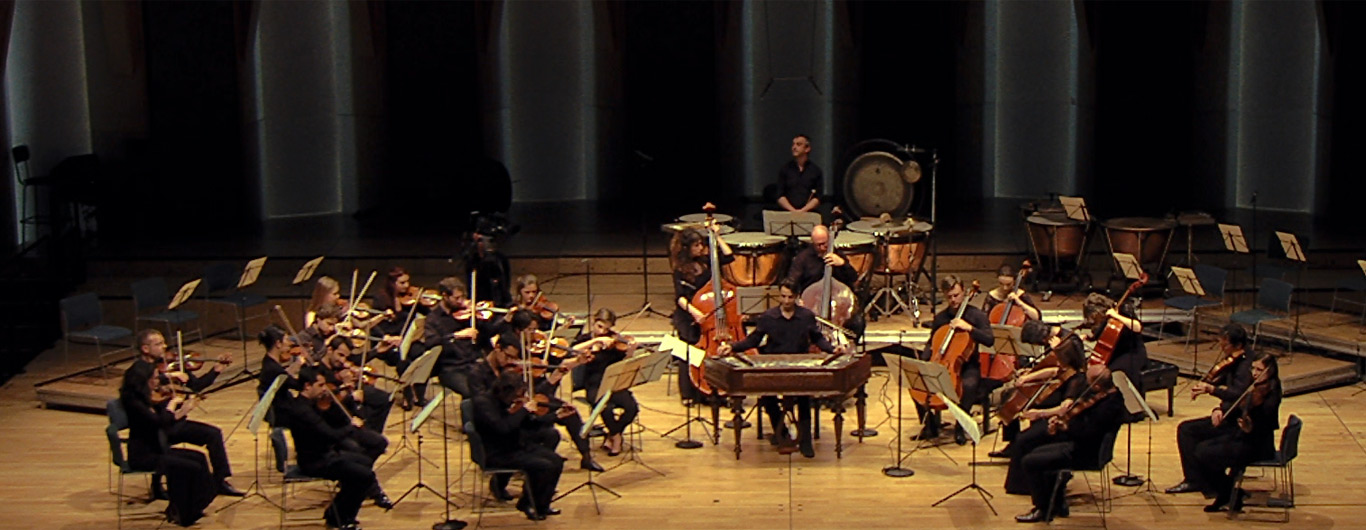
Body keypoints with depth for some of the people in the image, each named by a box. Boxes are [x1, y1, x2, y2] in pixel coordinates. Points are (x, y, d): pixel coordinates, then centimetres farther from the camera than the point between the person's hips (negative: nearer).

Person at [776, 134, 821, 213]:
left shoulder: (815, 170, 10)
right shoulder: (784, 169, 12)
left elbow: (817, 198, 5)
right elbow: (780, 196, 7)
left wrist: (803, 210, -10)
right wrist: (793, 210, -9)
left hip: (808, 213, 0)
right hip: (787, 213, 0)